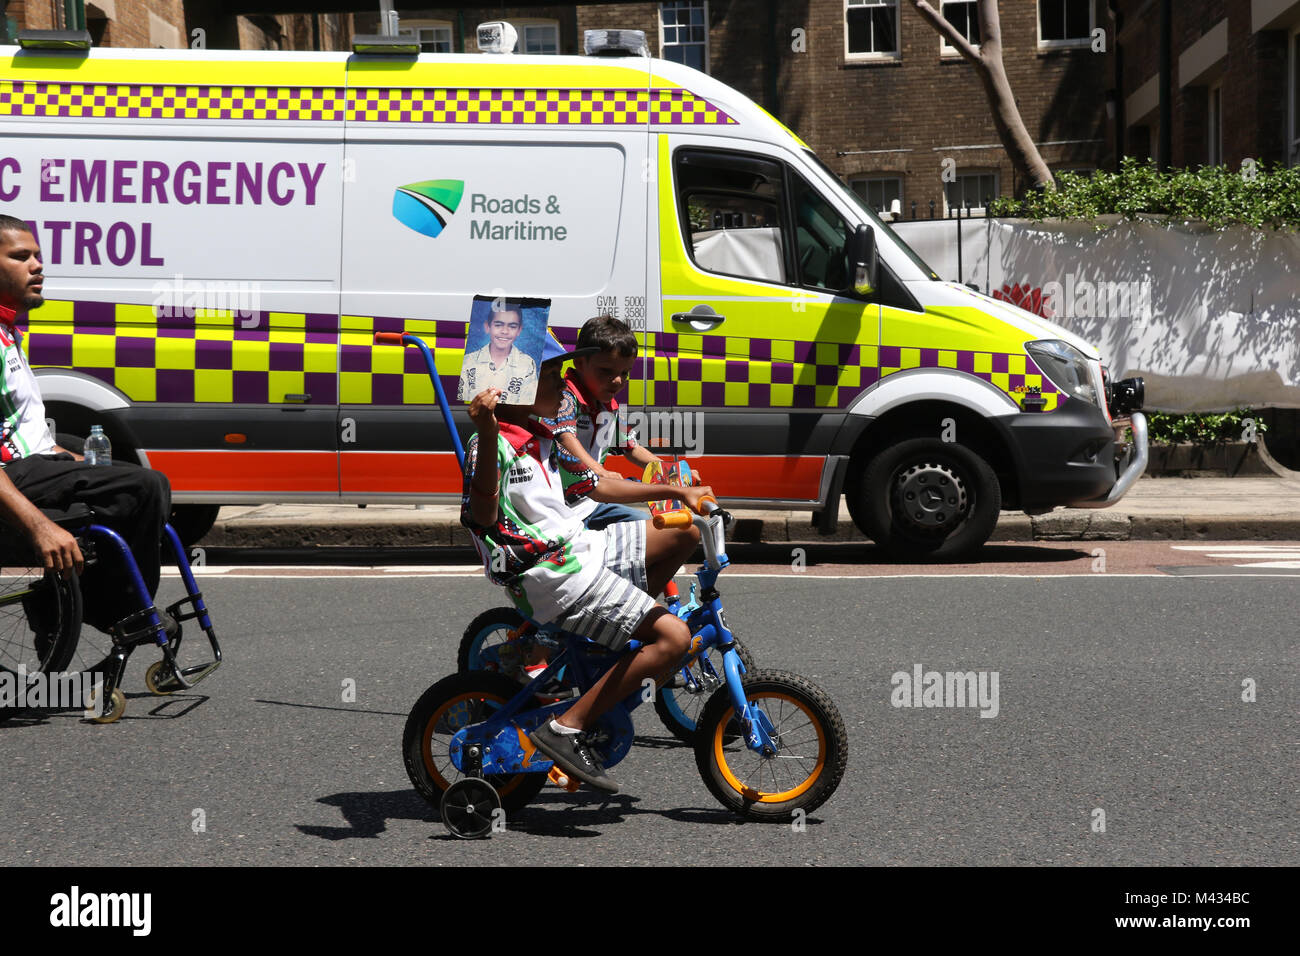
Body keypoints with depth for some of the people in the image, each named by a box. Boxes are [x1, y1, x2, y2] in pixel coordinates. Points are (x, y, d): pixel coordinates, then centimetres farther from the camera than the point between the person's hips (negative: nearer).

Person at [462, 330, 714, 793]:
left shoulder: (542, 439, 17)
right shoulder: (493, 444, -14)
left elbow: (596, 486, 26)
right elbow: (483, 514, -31)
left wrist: (676, 491, 23)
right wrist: (487, 432, -44)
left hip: (583, 547, 10)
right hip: (558, 577, -10)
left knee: (685, 532, 18)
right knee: (673, 637, -21)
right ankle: (567, 728, -16)